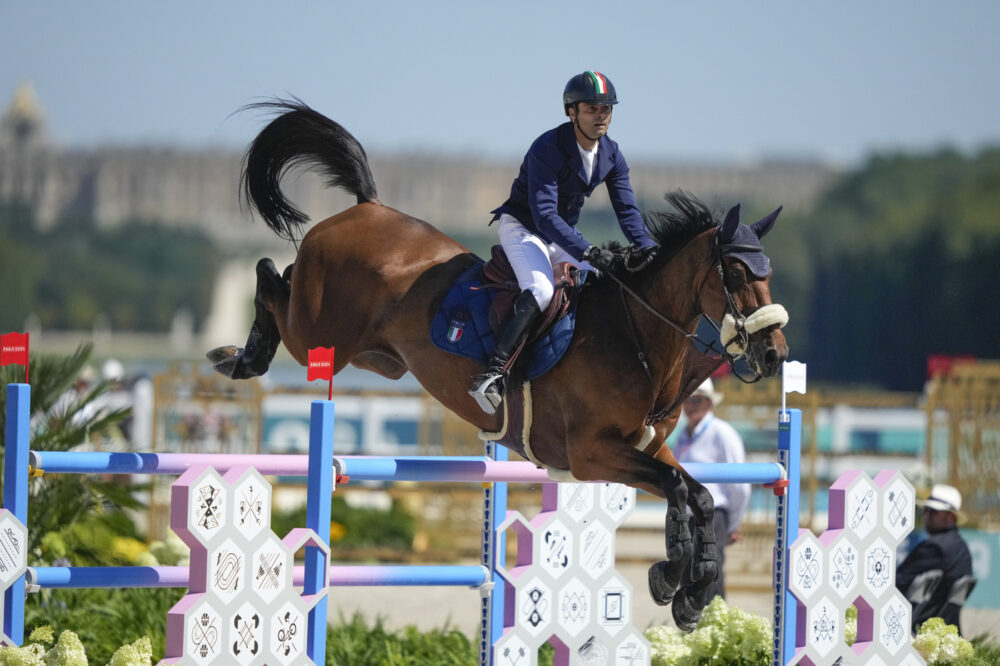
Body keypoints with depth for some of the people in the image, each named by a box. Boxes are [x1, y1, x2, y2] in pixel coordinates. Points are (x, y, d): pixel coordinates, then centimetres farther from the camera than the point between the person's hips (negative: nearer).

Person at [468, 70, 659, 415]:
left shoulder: (612, 156, -3)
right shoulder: (547, 149, -26)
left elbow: (627, 209, -5)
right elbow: (544, 216, -33)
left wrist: (645, 246, -25)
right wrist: (587, 252, -43)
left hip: (564, 233, 8)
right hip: (522, 227, -8)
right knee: (541, 291, -32)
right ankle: (492, 376, -38)